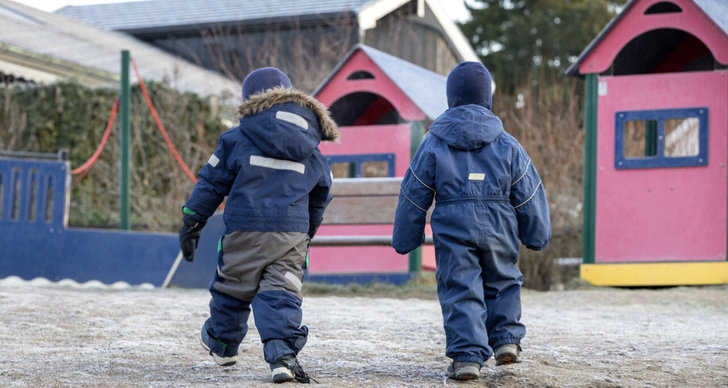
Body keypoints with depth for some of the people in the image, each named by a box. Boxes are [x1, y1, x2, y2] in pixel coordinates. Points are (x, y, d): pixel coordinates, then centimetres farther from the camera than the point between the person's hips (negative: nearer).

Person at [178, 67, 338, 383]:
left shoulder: (238, 139, 1)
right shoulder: (312, 152, 13)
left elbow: (211, 182, 5)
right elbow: (320, 199, 24)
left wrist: (191, 223, 13)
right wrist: (308, 232, 39)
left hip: (245, 229, -2)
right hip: (293, 234, 2)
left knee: (232, 286, 15)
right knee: (282, 293, 0)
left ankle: (221, 343, 35)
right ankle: (283, 354, -17)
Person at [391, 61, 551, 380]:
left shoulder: (434, 143, 1)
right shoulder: (506, 144, 3)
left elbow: (414, 195, 5)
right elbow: (529, 193, 7)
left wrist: (404, 239, 14)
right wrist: (537, 235, 18)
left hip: (452, 231, -1)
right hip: (499, 229, 1)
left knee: (460, 291, 0)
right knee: (502, 283, 20)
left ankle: (467, 356, -8)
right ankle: (507, 340, 11)